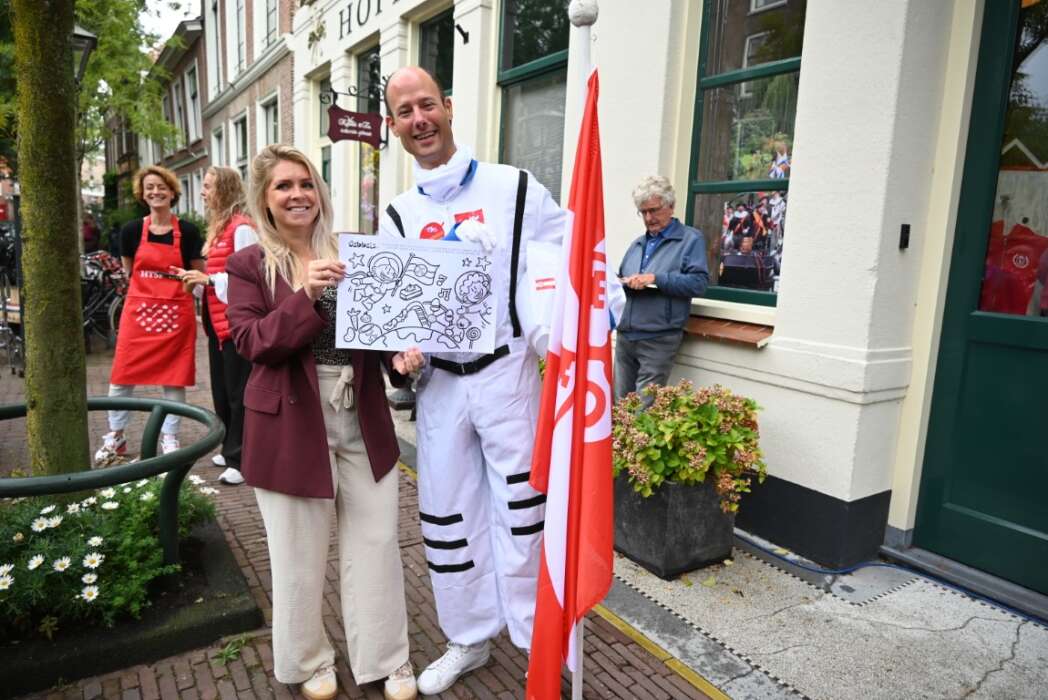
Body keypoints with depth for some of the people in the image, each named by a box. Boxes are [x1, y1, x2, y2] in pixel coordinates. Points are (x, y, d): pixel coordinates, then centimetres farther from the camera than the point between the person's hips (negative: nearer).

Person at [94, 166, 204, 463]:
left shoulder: (187, 231, -1)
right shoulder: (131, 230, 2)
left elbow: (199, 274, 7)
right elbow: (129, 272, 15)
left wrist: (188, 281, -9)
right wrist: (150, 291, 12)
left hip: (176, 313, -1)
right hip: (138, 310, 1)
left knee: (174, 378, 5)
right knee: (122, 375, 5)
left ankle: (170, 438, 18)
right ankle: (115, 437, 22)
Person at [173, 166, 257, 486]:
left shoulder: (241, 228, -13)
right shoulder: (219, 227, 16)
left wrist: (208, 279, -20)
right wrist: (196, 278, 8)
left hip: (236, 321, -10)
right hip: (217, 322, 10)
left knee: (238, 393, -3)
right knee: (221, 391, 16)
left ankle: (241, 459, 6)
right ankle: (231, 450, 29)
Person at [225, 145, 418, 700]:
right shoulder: (249, 264, 0)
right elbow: (249, 343, -11)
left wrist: (399, 350, -9)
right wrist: (305, 296, -24)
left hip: (362, 419, 3)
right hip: (292, 423, -2)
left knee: (376, 543, 10)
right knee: (299, 552, 11)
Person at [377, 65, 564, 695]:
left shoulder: (515, 189, -3)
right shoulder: (398, 217, 9)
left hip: (508, 374, -4)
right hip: (439, 383, 4)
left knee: (521, 511, 4)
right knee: (447, 516, 13)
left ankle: (539, 643, 26)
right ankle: (469, 639, 34)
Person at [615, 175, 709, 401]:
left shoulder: (691, 239, 1)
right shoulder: (637, 244, 20)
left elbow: (699, 282, -11)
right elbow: (620, 279, 24)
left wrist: (656, 279, -20)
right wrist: (623, 283, 0)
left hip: (659, 340, -6)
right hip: (625, 336, 6)